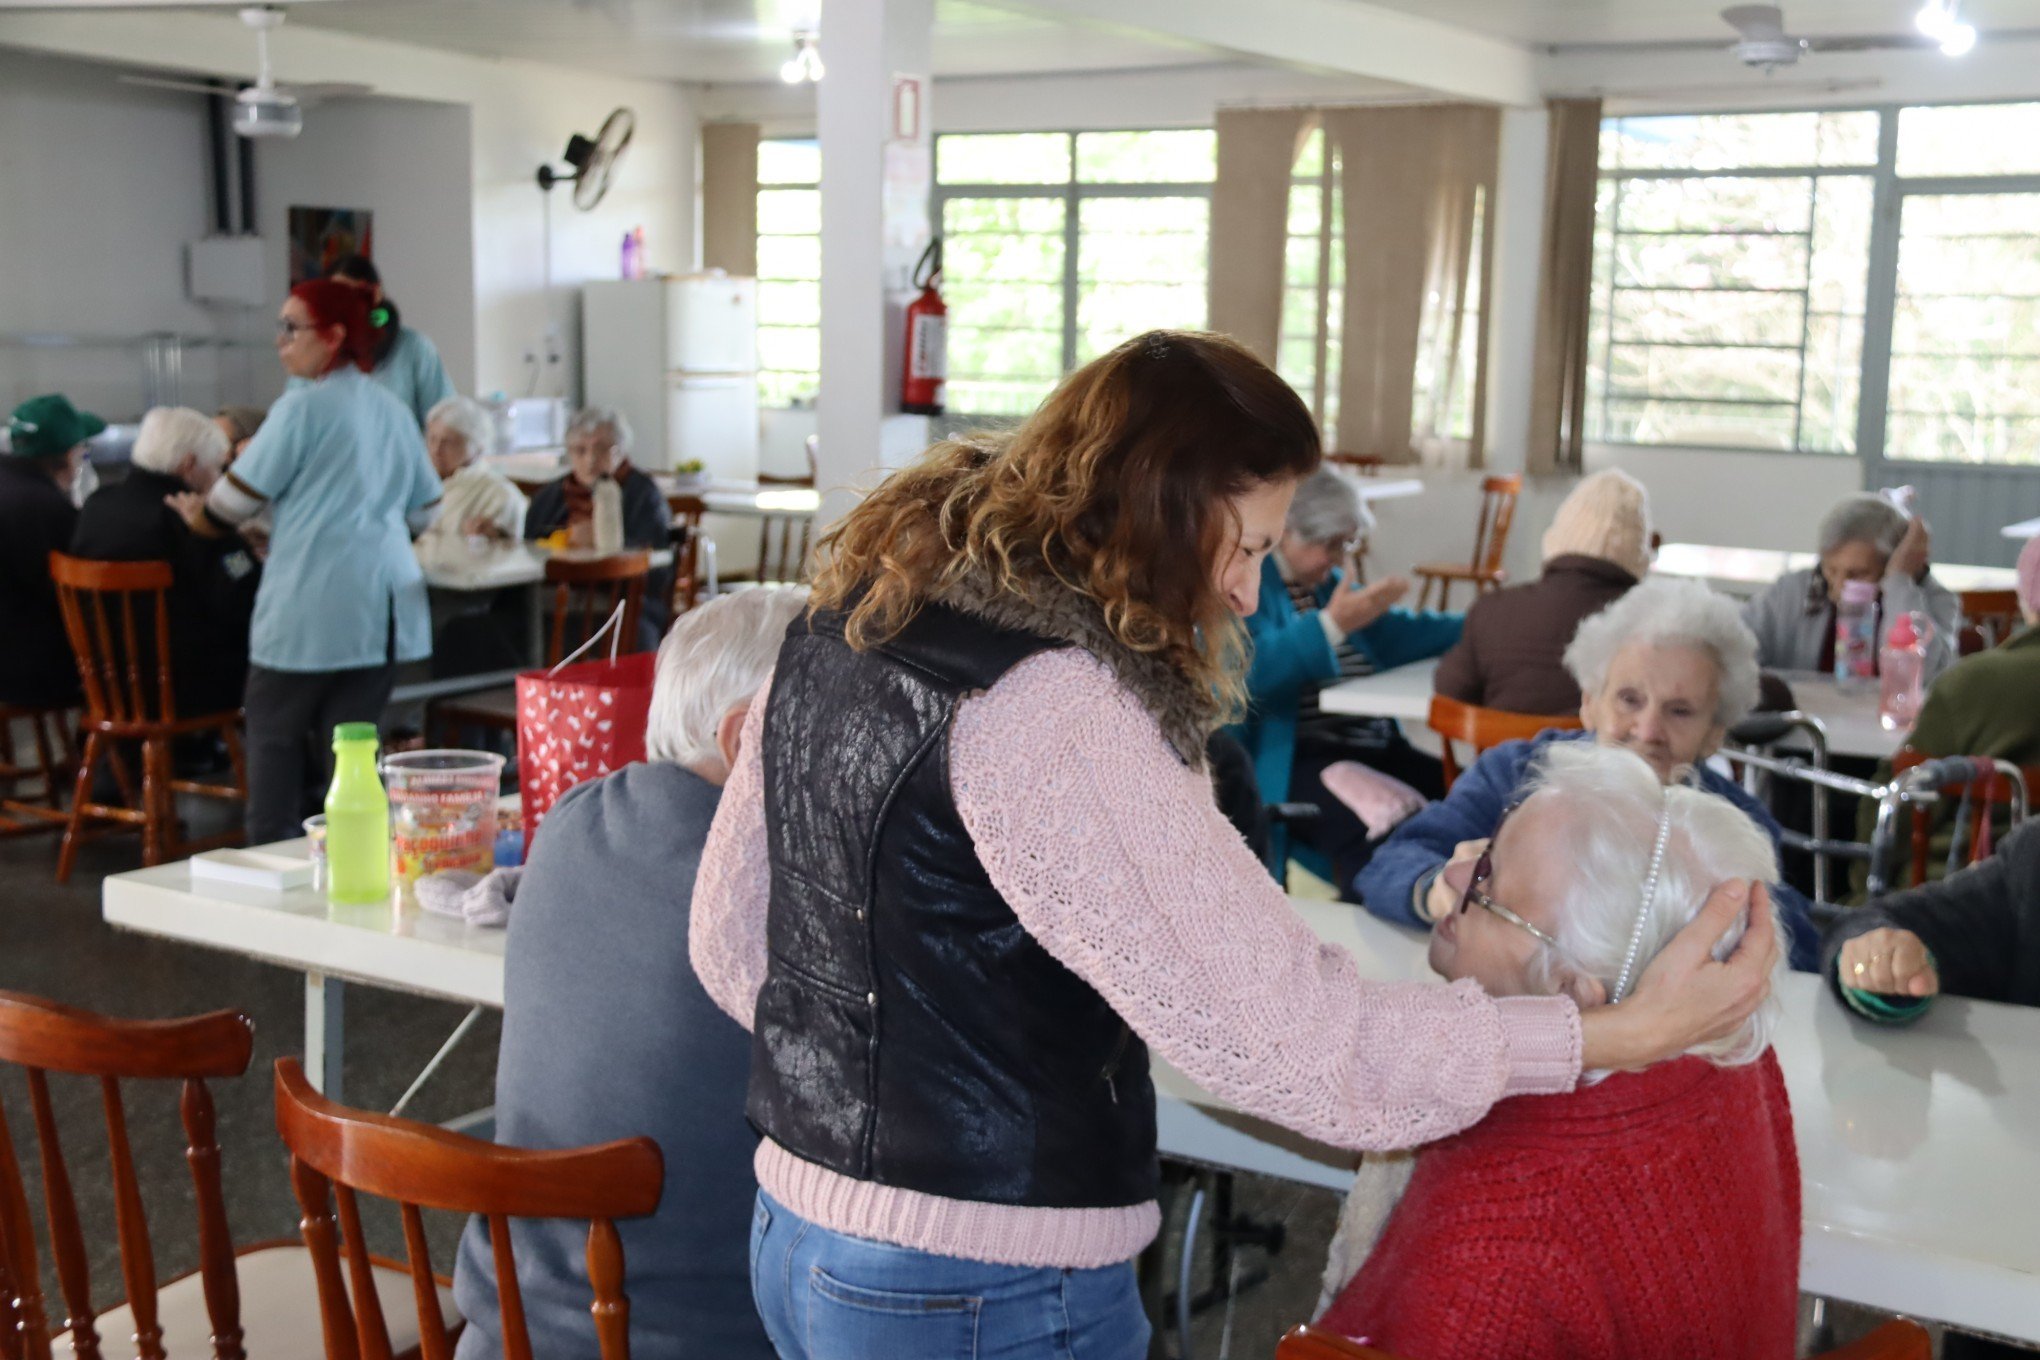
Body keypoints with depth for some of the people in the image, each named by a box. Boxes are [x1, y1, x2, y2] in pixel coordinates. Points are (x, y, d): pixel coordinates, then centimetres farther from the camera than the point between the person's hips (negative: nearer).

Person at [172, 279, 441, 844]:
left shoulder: (304, 406, -6)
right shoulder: (392, 410, 14)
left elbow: (236, 501, -3)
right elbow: (423, 510, 20)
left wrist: (195, 513, 17)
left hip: (312, 605, -6)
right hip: (385, 602, 6)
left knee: (275, 734, 6)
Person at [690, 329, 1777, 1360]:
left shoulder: (835, 629, 3)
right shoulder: (1056, 707, -24)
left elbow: (728, 940, 11)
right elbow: (1279, 1031, -25)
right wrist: (1623, 1033, -21)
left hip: (794, 1224, 9)